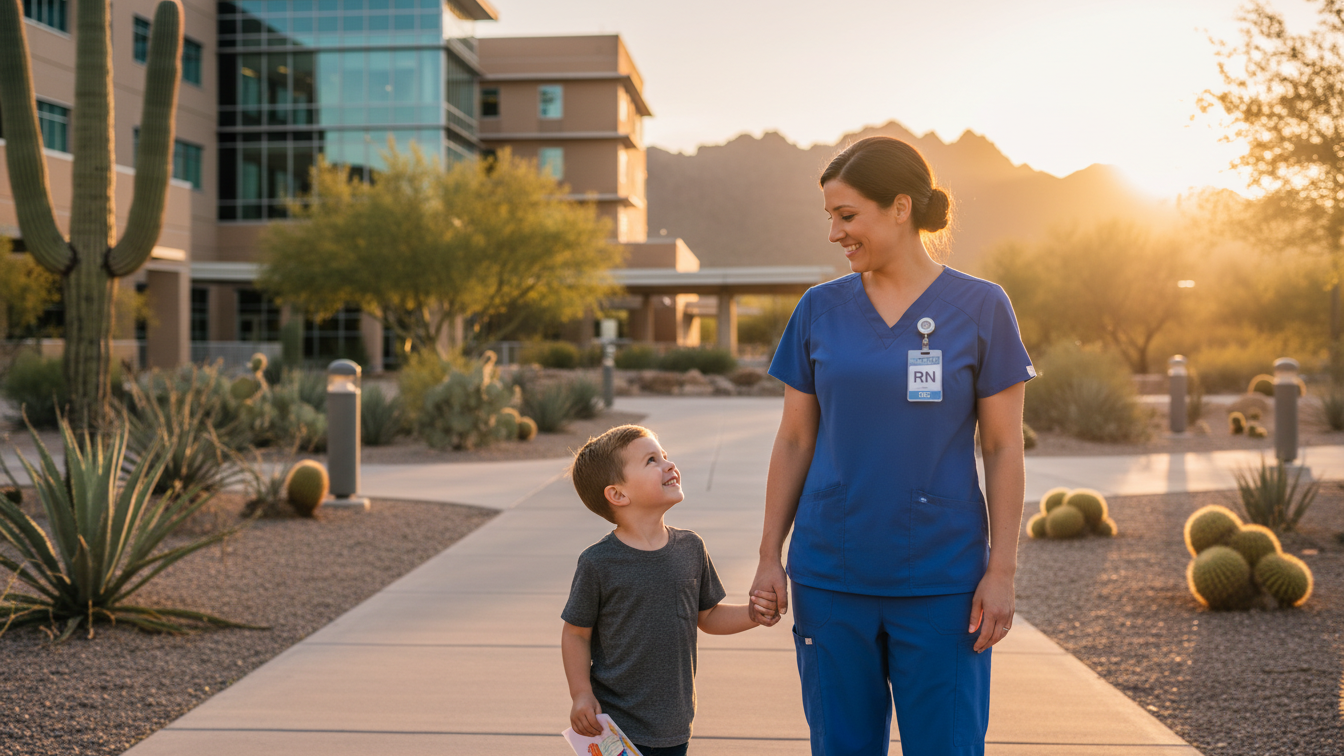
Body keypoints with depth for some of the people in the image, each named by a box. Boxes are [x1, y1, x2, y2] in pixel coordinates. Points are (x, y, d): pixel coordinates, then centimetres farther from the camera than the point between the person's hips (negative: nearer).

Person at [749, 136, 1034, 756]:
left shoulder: (981, 308, -2)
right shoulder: (819, 310, 4)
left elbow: (1002, 448, -1)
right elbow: (794, 441, 7)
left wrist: (1001, 571, -5)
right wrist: (770, 556, 4)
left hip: (940, 580, -2)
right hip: (831, 576, 2)